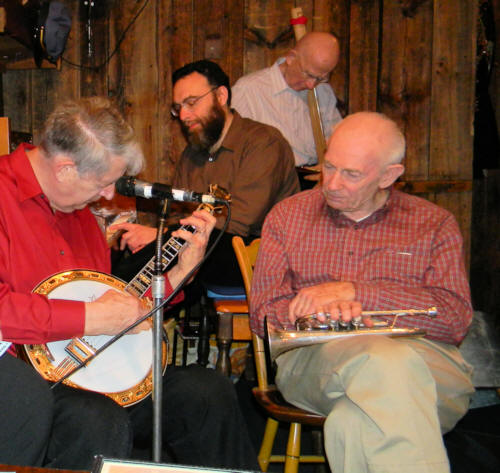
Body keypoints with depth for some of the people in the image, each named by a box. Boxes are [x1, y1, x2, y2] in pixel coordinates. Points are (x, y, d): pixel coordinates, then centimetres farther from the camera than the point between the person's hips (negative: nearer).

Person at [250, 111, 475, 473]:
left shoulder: (434, 224, 13)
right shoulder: (288, 216, 17)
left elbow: (456, 319, -2)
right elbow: (264, 313, 10)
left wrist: (352, 291, -10)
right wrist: (323, 309, -14)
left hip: (425, 365, -1)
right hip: (313, 358, 2)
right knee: (386, 359, -36)